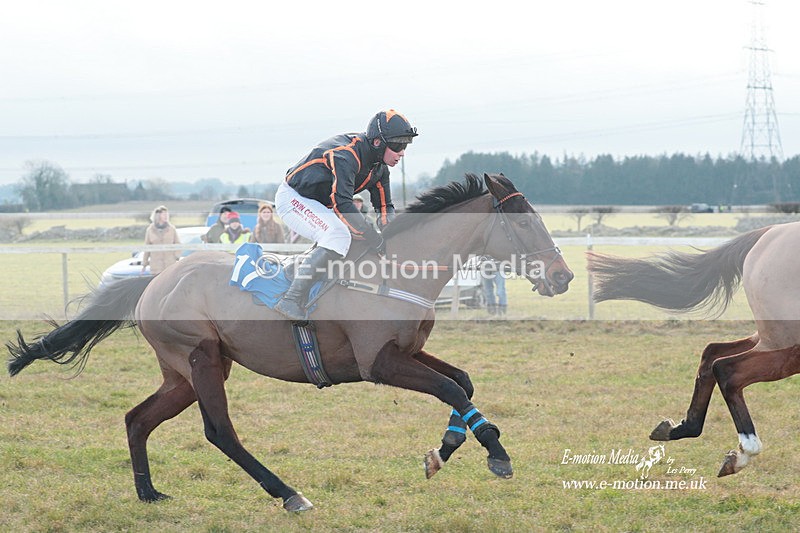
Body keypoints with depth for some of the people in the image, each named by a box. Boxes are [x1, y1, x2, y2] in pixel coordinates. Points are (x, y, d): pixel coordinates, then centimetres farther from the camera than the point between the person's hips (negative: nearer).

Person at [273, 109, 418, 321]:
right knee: (338, 237, -31)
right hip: (293, 198, -10)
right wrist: (377, 241, -35)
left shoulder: (379, 167, 1)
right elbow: (341, 205, -36)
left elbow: (384, 208, 8)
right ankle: (291, 300, -35)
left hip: (320, 204, 10)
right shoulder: (346, 155, -29)